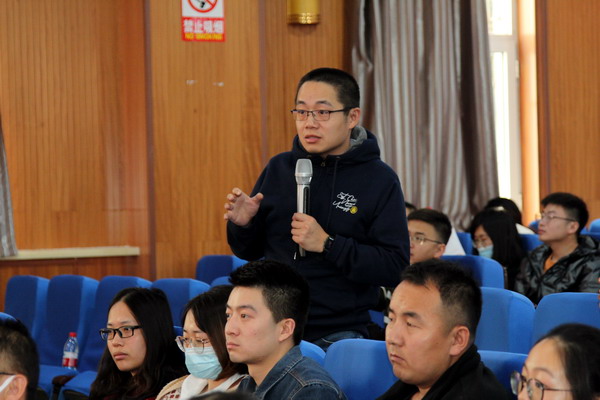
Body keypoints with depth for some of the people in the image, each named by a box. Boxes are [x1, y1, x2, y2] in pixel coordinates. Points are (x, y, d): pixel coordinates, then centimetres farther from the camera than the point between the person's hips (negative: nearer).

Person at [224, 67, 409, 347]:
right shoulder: (279, 168, 8)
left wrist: (327, 244, -20)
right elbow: (250, 252, 16)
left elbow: (395, 267, -13)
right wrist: (242, 226, -6)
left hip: (336, 335, -3)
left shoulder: (380, 180, -3)